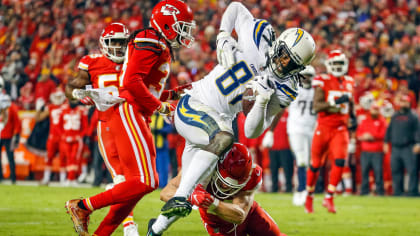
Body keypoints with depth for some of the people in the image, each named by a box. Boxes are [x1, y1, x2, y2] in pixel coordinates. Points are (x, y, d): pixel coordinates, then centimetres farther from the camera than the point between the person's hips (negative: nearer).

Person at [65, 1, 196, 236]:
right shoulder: (151, 43, -9)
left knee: (135, 185, 9)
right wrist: (160, 106, -13)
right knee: (145, 181, -15)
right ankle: (84, 206, -11)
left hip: (135, 118, 11)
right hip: (128, 112, -11)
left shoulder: (158, 47, 22)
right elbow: (132, 82, -20)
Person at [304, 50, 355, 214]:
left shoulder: (349, 83, 9)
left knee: (339, 162, -15)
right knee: (316, 164, 6)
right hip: (324, 127, -3)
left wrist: (353, 117, 14)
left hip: (340, 129, 3)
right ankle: (309, 196, 26)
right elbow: (316, 106, -16)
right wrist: (335, 102, -26)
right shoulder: (323, 82, -8)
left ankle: (329, 198, -6)